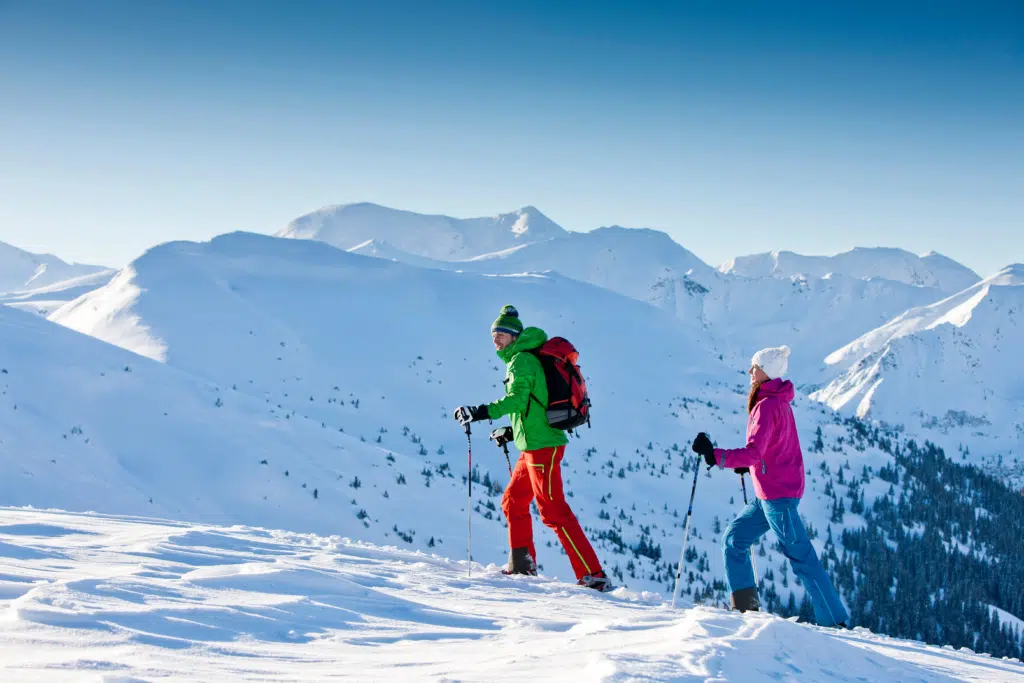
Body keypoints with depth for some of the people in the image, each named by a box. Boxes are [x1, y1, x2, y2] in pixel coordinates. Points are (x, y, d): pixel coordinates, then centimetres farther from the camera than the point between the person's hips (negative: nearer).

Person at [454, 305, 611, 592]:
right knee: (513, 502, 17)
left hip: (542, 446, -10)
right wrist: (512, 431, 28)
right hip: (533, 446, 10)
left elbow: (516, 398, -27)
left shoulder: (521, 360, -10)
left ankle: (594, 574, -15)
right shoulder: (521, 360, 20)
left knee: (553, 511, -11)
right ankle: (522, 564, 25)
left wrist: (481, 412, -34)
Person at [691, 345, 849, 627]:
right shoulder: (779, 401, 12)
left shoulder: (767, 406, -18)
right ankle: (745, 606, 12)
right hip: (770, 494, 10)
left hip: (777, 493, -10)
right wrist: (749, 463, 14)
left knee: (800, 556, -5)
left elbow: (753, 453, -27)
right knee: (734, 539, 12)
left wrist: (714, 455, -29)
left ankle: (835, 621, -1)